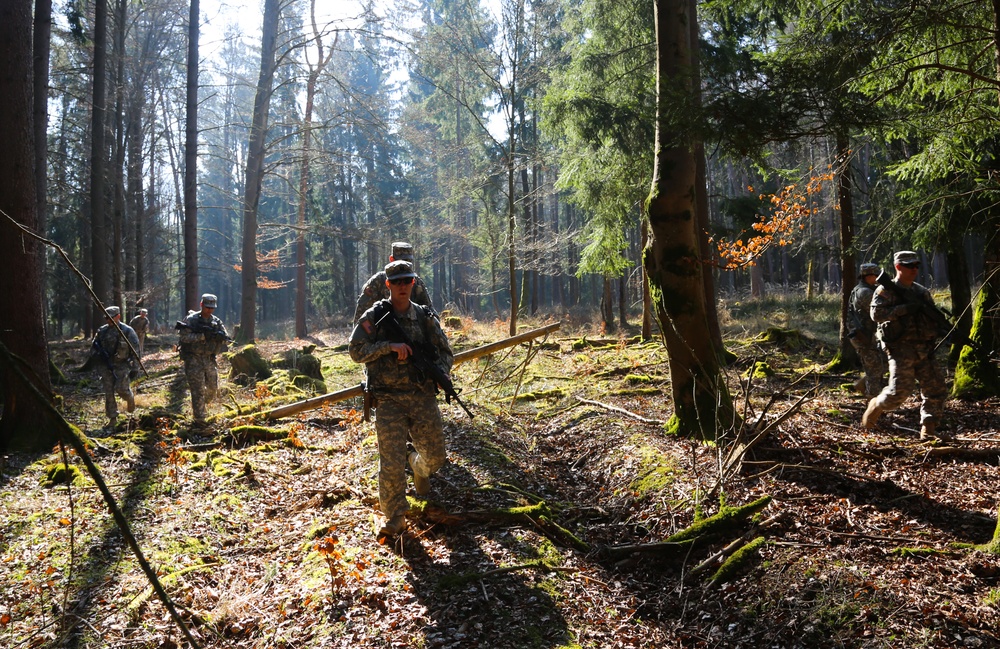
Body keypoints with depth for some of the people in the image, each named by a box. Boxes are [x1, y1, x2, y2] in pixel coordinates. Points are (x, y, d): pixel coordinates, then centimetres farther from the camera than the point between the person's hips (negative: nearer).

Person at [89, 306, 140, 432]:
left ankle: (130, 398, 20)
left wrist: (134, 368, -8)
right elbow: (93, 347, 17)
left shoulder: (127, 331, -6)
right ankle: (112, 419, 12)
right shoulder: (102, 331, 6)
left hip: (122, 365, -4)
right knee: (109, 393, 3)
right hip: (106, 366, 4)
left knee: (121, 388, -16)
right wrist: (98, 355, -6)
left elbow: (135, 351, -5)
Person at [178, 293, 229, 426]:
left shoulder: (217, 322, 7)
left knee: (213, 388, 12)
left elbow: (227, 340, 2)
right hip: (193, 359, -5)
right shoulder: (191, 319, -6)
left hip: (209, 359, 5)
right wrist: (202, 336, -25)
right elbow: (184, 337, -18)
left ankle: (203, 405, 40)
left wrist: (220, 337, -21)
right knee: (198, 389, -6)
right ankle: (199, 419, -1)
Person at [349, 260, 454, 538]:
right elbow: (356, 350, -6)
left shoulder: (426, 317, 8)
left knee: (434, 455, 11)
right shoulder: (374, 317, -1)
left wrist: (440, 374, -9)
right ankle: (395, 518, 9)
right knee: (391, 463, -6)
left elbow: (445, 352, 11)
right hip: (389, 400, -3)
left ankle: (419, 469, 47)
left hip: (423, 398, 3)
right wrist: (390, 346, -18)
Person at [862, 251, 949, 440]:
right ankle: (876, 405, 13)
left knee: (936, 388, 1)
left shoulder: (922, 292, 17)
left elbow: (933, 317, 22)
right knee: (900, 390, -14)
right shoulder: (886, 290, -2)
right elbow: (877, 313, -17)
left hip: (923, 350, 7)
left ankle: (928, 429, 8)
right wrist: (904, 308, -22)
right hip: (901, 349, -6)